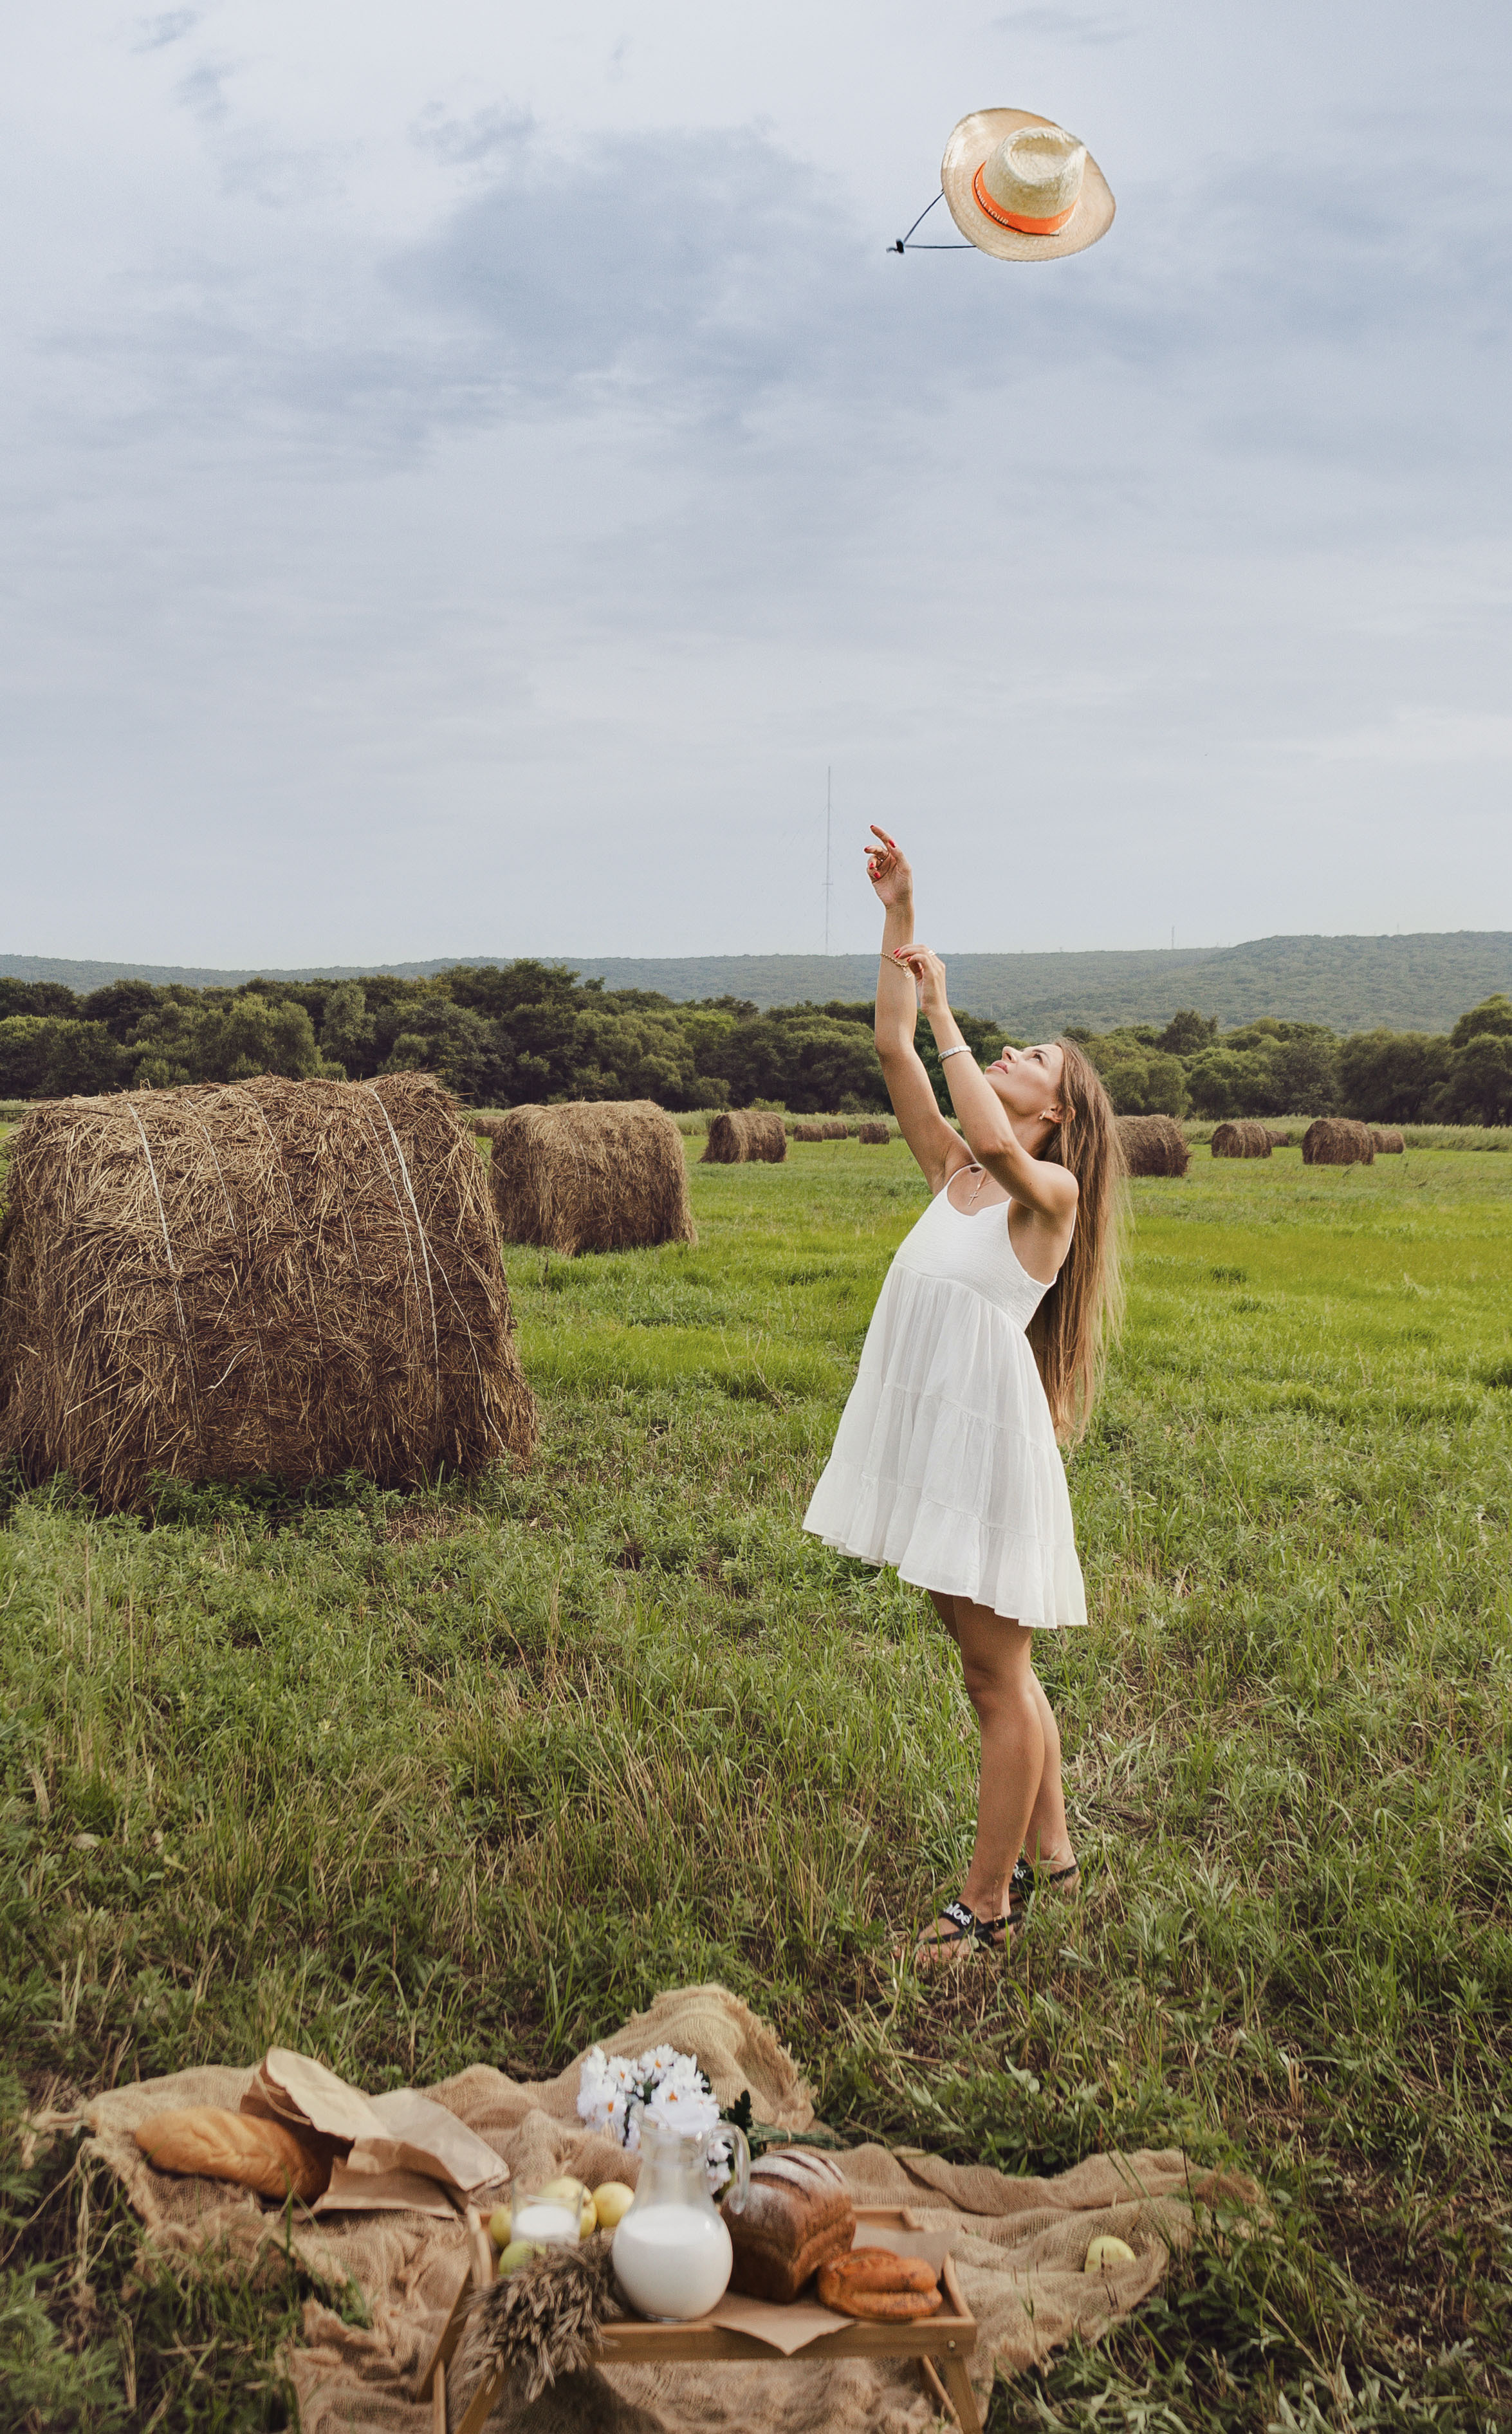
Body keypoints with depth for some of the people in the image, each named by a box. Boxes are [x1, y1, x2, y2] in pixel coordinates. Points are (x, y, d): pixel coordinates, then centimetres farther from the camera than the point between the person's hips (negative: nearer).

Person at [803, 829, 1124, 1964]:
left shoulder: (1052, 1190, -8)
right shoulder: (954, 1172, 11)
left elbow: (997, 1147, -31)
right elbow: (893, 1046, 6)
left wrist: (946, 1012, -21)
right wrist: (900, 916, 2)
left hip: (991, 1434, -7)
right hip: (933, 1432, 8)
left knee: (999, 1675, 3)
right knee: (995, 1666, 19)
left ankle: (987, 1901, 15)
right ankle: (1049, 1849, 35)